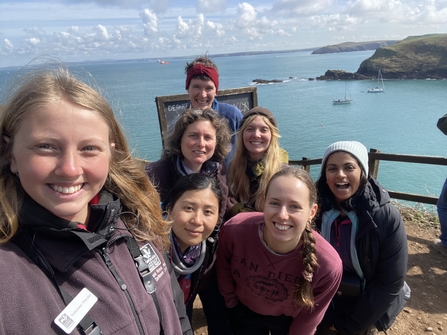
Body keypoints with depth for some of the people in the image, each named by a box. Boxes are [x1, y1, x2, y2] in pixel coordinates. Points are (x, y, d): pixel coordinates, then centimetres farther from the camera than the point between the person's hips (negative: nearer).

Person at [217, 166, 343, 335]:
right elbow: (223, 270, -10)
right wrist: (232, 303, 2)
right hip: (244, 311, 1)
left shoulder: (327, 265, -34)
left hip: (289, 319, 0)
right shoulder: (234, 230, -35)